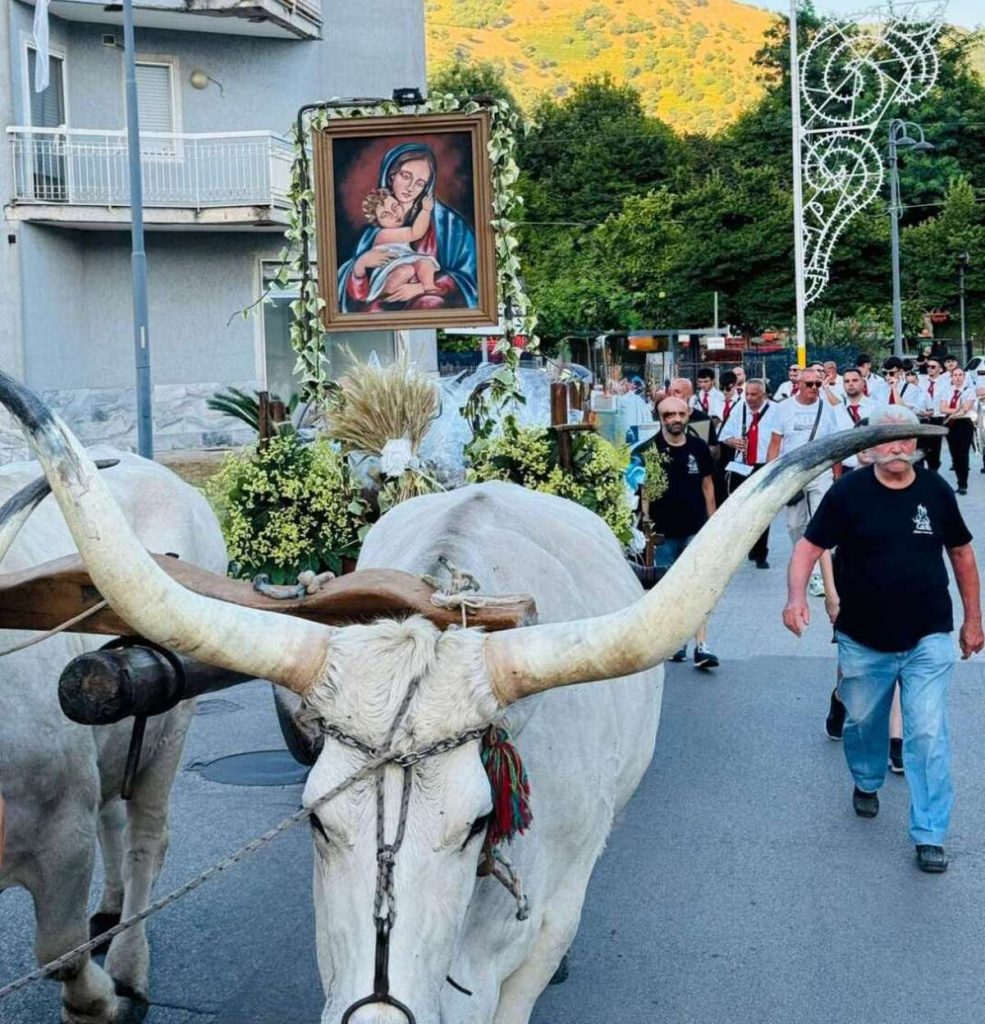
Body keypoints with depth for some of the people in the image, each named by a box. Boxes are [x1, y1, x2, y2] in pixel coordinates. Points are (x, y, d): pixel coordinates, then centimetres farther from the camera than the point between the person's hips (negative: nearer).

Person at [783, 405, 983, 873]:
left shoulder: (935, 490, -2)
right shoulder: (848, 492, -8)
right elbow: (810, 545, -8)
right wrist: (796, 596, -25)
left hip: (928, 640, 0)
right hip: (863, 640, 0)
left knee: (928, 736, -4)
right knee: (863, 721, 19)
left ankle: (930, 835, 6)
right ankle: (866, 783, 49)